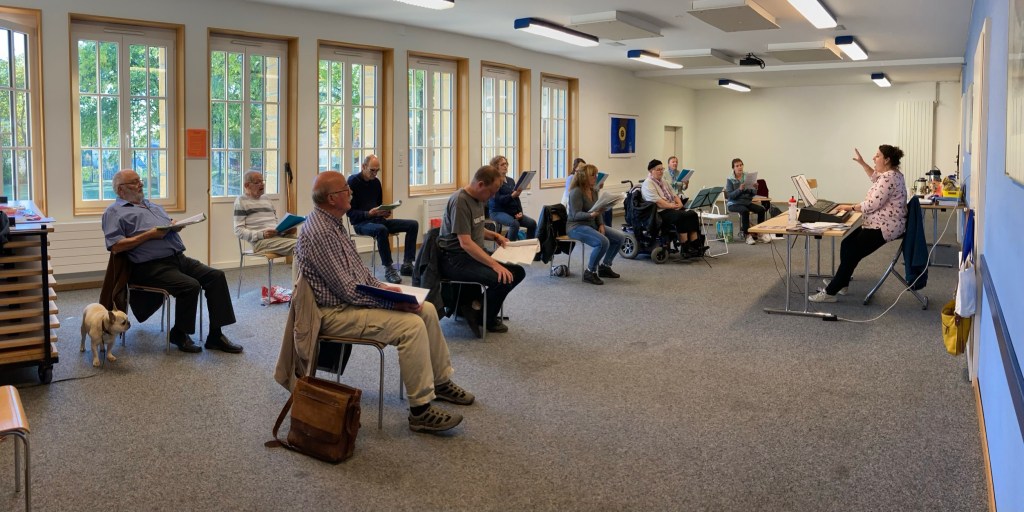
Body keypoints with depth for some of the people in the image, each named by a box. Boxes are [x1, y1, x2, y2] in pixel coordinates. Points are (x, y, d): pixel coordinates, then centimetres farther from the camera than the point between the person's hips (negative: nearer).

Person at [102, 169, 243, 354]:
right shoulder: (114, 212, 4)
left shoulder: (152, 205, 27)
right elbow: (115, 247, -10)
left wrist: (176, 226, 5)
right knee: (190, 286, -29)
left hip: (178, 258, 8)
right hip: (152, 267, -8)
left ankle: (215, 336, -9)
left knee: (216, 276, -10)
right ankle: (179, 334, -4)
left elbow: (170, 227, 31)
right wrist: (149, 235, -14)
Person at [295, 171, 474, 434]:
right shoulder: (319, 232, -23)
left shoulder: (334, 222, 10)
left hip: (354, 297, 11)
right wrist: (392, 302, -19)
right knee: (412, 325, -25)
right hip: (335, 312, -11)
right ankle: (421, 410, -20)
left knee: (427, 309, 5)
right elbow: (346, 291, -24)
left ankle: (440, 381, 19)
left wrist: (381, 286, 4)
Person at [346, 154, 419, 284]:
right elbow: (350, 212, -11)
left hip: (378, 220, 7)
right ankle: (388, 269, -31)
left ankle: (407, 264, -13)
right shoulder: (353, 181, -7)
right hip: (361, 223, -7)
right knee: (381, 229, -41)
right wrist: (369, 213, -25)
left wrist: (384, 212, 0)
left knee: (413, 225, -9)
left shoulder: (376, 182, 13)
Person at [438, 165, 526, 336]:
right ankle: (486, 320, 0)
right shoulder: (460, 201, -20)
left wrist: (494, 235, 8)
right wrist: (495, 264, -30)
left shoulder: (478, 198, 10)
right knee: (501, 279, -26)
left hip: (475, 254, 10)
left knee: (517, 272, -2)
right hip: (455, 259, -10)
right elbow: (465, 243, -26)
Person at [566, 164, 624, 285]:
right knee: (603, 242, -32)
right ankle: (590, 272, -16)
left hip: (592, 224, 9)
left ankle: (604, 266, 12)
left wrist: (601, 225, -1)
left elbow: (598, 211, 17)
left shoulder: (593, 190, 10)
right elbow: (576, 214, -22)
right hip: (577, 226, -9)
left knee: (620, 237, -2)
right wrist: (591, 214, -38)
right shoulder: (576, 192, -16)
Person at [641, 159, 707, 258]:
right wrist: (673, 206, -19)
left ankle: (695, 245, -22)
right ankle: (685, 249, -26)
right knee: (681, 217, -32)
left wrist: (679, 204, -2)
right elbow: (658, 203, -18)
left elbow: (674, 195, 19)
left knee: (693, 214, -15)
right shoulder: (648, 184, -8)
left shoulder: (663, 182, 21)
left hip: (673, 209, 9)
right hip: (660, 213, -9)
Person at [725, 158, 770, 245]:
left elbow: (753, 194, 6)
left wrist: (755, 188, -16)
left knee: (761, 209, -19)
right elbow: (730, 195, -13)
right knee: (745, 211, -35)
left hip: (747, 201, 4)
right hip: (734, 203, -4)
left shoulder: (747, 177, 7)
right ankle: (747, 235, -25)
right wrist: (739, 189, -28)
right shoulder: (730, 180, -4)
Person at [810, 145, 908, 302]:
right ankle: (840, 282, 15)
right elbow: (875, 177, 35)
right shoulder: (890, 173, 11)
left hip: (884, 227, -11)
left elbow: (872, 205, -24)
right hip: (880, 223, 11)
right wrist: (861, 162, 24)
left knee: (852, 253, -11)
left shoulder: (889, 178, -22)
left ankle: (830, 292, -8)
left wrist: (850, 207, -11)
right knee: (847, 244, 10)